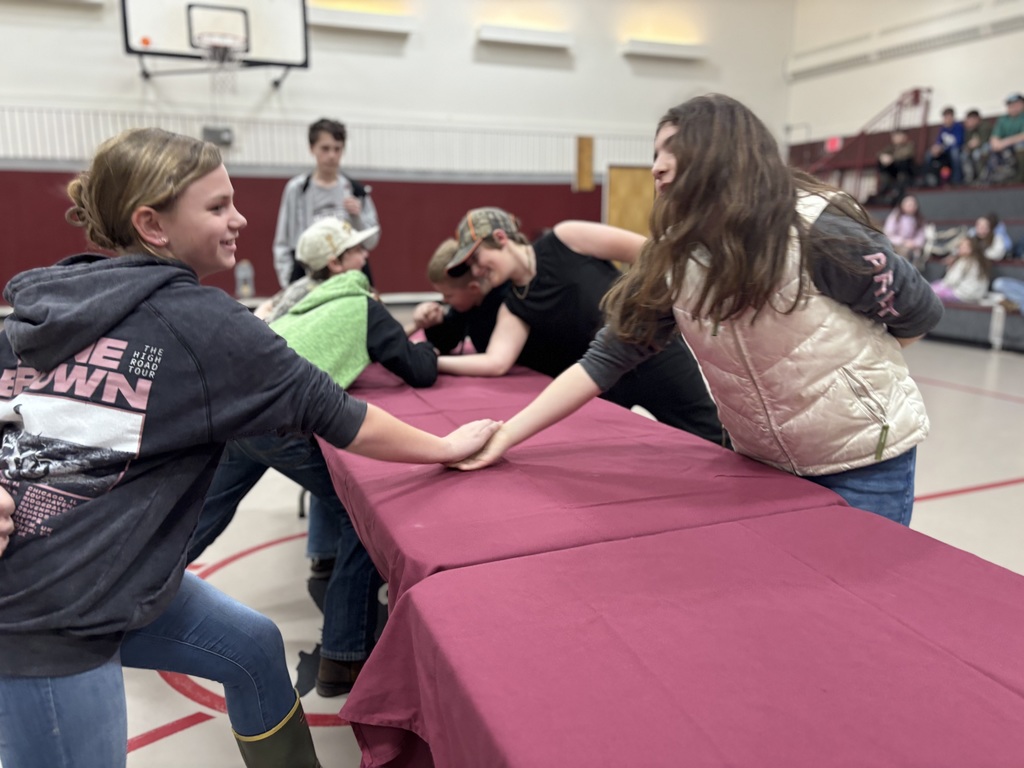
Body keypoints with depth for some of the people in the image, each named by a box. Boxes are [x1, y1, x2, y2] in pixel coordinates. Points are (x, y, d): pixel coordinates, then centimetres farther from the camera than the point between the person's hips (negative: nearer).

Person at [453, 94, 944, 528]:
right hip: (765, 462, 4)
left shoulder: (815, 231, -22)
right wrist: (504, 437, -18)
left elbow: (919, 313, -8)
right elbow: (606, 358, -12)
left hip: (864, 462, -4)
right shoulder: (673, 259, -8)